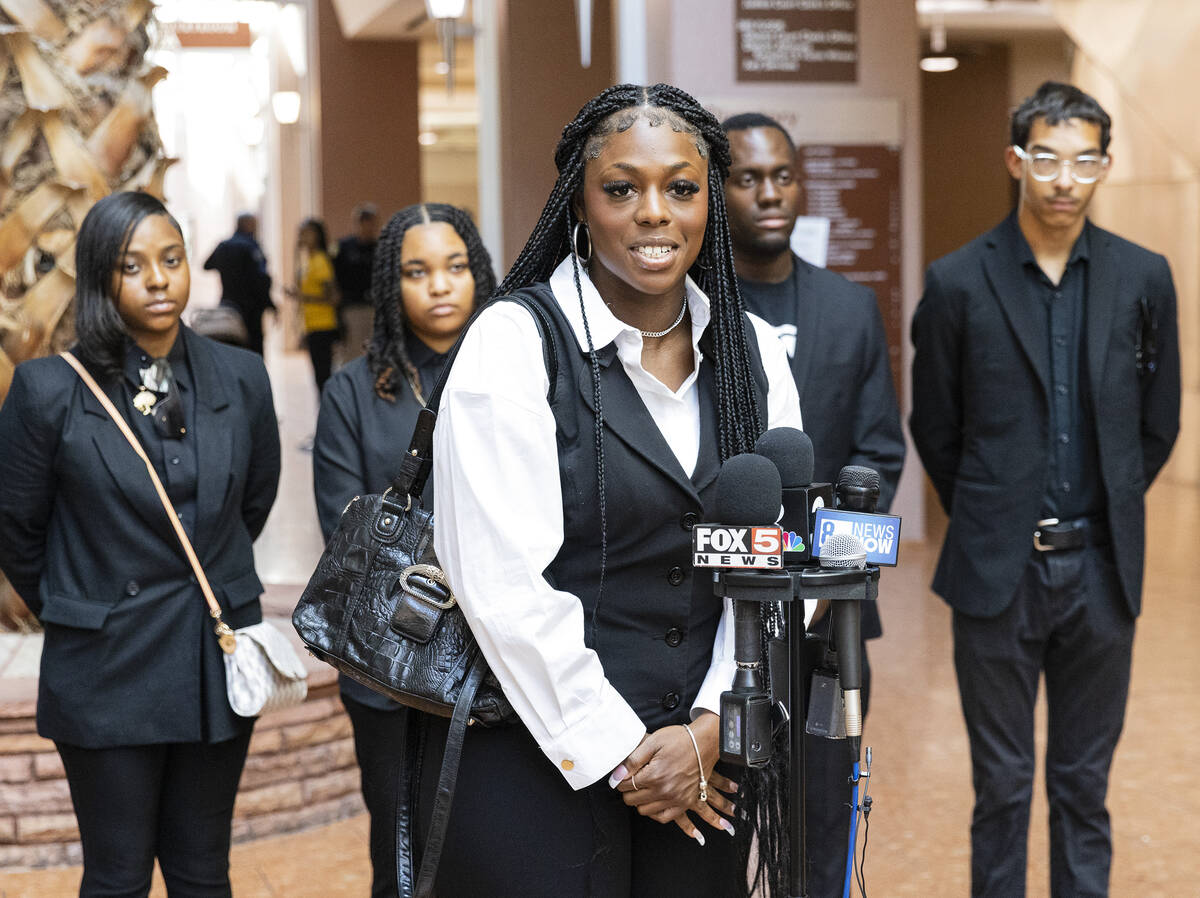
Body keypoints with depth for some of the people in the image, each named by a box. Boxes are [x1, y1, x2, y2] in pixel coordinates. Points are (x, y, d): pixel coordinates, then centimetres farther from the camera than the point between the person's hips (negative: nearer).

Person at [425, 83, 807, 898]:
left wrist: (712, 728, -7)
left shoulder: (754, 353, 6)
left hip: (707, 760, 4)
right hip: (540, 764, -4)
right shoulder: (514, 342, -9)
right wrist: (617, 750, -12)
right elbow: (504, 583, -15)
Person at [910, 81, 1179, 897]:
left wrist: (1108, 513, 12)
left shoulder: (1143, 278, 1)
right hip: (997, 572, -2)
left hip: (1101, 568, 2)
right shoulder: (958, 284, -5)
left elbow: (1158, 422, 11)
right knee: (1002, 787, 8)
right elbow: (935, 428, 5)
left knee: (1084, 785, 11)